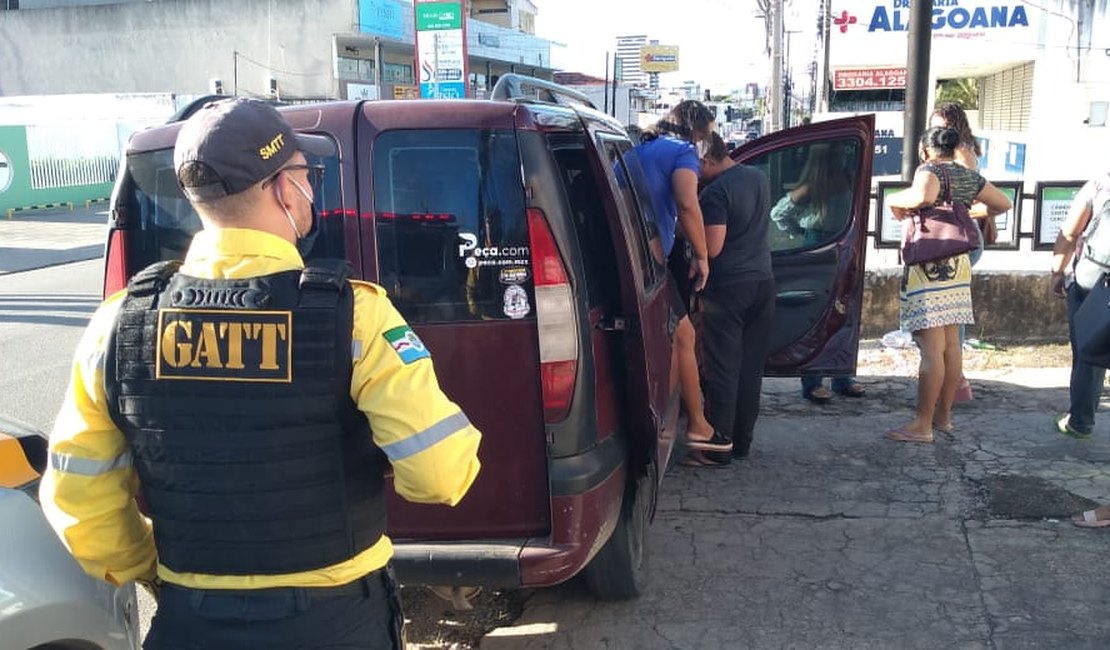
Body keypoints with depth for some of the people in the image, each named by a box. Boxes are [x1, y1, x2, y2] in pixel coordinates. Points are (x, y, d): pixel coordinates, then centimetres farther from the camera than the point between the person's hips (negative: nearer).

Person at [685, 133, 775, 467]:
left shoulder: (715, 193, -16)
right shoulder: (759, 178, 10)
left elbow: (712, 248, -20)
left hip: (726, 289, -8)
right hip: (762, 281, 8)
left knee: (722, 371, -1)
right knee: (751, 368, 11)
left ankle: (717, 449, 4)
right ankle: (741, 442, 20)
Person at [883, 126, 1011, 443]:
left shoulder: (930, 170, -9)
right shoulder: (969, 176, 13)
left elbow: (924, 196, -31)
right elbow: (1003, 203, 24)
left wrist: (895, 199, -14)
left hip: (928, 266, -8)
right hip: (957, 263, 8)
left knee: (932, 349, -8)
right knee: (951, 344, 13)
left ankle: (923, 425, -5)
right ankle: (943, 415, 22)